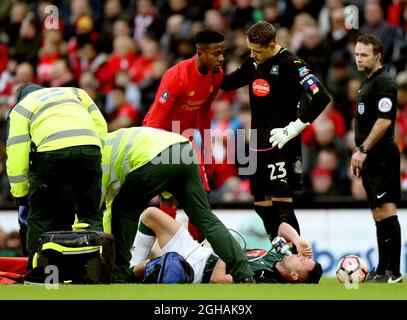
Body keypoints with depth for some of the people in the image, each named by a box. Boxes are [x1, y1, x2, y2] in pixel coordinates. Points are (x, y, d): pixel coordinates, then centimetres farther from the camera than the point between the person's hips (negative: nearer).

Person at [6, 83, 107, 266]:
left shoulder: (21, 108, 25)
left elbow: (16, 152, 15)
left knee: (42, 217, 11)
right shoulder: (74, 93, 35)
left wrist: (21, 197, 17)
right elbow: (100, 126, 23)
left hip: (51, 151, -2)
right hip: (89, 146, 2)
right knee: (91, 215, 13)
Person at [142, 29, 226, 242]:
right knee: (168, 197, -16)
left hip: (184, 137, 7)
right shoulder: (178, 76, -27)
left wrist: (206, 149, 15)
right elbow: (155, 118, -28)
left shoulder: (217, 75, -5)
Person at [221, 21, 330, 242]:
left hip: (281, 146, -8)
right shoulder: (254, 63, 9)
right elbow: (228, 83, 25)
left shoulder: (290, 65, -14)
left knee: (281, 204, -14)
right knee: (262, 204, 12)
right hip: (258, 145, 8)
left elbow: (321, 97, -19)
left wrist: (294, 128, -19)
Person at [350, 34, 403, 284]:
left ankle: (394, 271, -17)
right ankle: (383, 270, 14)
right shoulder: (368, 83, 19)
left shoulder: (384, 83, -12)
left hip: (382, 157, -10)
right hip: (371, 160, 10)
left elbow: (384, 121, -20)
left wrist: (363, 150, -19)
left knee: (386, 211, -13)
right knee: (378, 214, 11)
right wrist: (359, 153, 20)